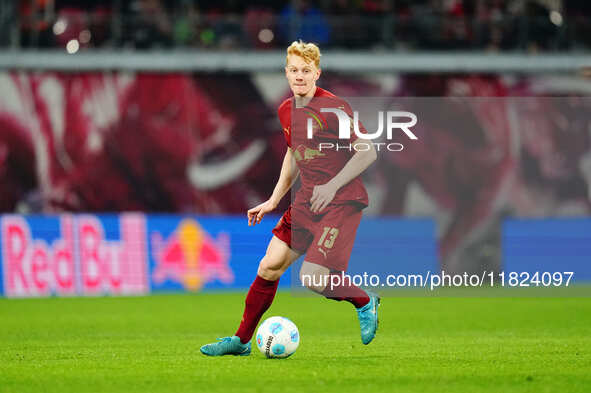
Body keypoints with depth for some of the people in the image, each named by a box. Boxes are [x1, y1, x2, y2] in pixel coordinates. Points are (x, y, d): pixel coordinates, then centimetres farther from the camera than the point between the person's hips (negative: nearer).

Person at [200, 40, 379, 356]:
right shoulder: (286, 111, 9)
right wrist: (274, 200, 21)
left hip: (342, 202, -7)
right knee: (269, 266, 2)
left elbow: (368, 152, -13)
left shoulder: (333, 107, -15)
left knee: (313, 278, -17)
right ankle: (241, 340, 13)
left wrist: (333, 185, -19)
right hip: (306, 200, 7)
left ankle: (365, 302, 12)